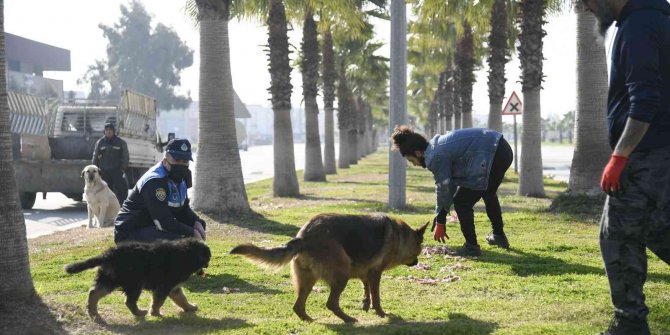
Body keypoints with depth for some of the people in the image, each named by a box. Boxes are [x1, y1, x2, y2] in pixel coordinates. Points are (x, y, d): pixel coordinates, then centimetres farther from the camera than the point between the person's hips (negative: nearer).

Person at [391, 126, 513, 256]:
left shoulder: (436, 157, -13)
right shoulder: (439, 145, 17)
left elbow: (444, 189, -5)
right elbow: (451, 184, 20)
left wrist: (440, 222, 8)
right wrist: (440, 218, 21)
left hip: (490, 156, -11)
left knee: (461, 201, 0)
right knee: (488, 193, 35)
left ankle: (471, 246, 7)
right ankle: (499, 236, 50)